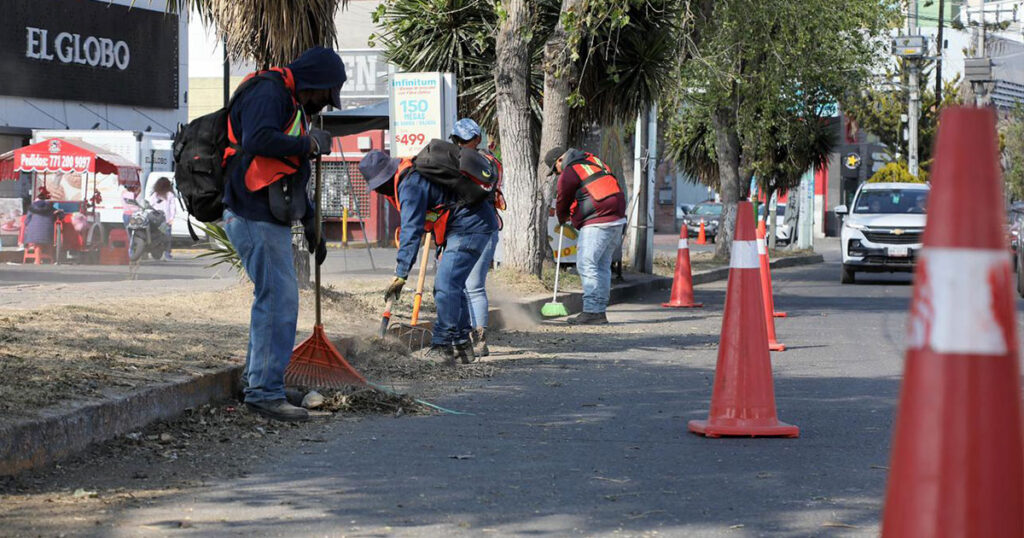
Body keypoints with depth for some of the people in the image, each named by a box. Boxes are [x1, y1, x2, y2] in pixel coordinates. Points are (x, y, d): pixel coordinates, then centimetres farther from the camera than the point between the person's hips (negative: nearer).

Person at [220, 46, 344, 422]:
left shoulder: (294, 106, 24)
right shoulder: (268, 91, -9)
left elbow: (294, 178, 31)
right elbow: (258, 140, -28)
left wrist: (311, 226, 31)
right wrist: (308, 144, -17)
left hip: (270, 220, 11)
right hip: (254, 217, -11)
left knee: (275, 299, 18)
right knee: (279, 300, -12)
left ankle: (256, 380, 29)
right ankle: (265, 391, -10)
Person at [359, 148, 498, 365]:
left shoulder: (411, 184, -21)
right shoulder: (413, 173, 11)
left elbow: (411, 231, -27)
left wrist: (401, 274, -29)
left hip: (470, 228, -11)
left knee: (446, 285, -17)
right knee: (452, 285, 14)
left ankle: (442, 346, -20)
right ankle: (462, 345, 20)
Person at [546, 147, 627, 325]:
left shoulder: (569, 174, -6)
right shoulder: (593, 161, 19)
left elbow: (563, 202, 5)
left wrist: (562, 219, 28)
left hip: (597, 223, -9)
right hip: (617, 219, 9)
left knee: (587, 264, -9)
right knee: (602, 266, 12)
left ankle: (592, 311, -15)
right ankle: (600, 310, 13)